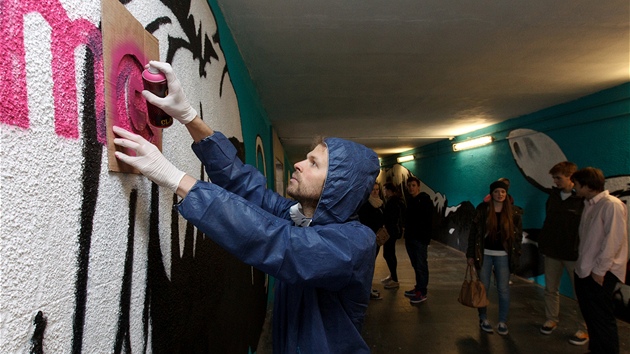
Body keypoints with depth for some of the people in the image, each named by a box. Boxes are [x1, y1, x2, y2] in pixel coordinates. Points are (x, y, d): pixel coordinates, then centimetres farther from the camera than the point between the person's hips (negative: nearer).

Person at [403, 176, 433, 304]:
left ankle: (422, 293, 0)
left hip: (420, 239, -7)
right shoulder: (409, 201, 15)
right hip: (410, 238, 7)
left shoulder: (425, 200, -7)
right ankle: (418, 288, 22)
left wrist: (426, 237, -19)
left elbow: (429, 220, -13)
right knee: (415, 265, 13)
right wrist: (406, 235, 14)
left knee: (421, 265, -4)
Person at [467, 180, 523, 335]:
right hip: (484, 254, 0)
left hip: (503, 255, 1)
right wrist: (471, 254, -4)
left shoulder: (514, 212, -2)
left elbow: (518, 234, 5)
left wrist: (516, 254, -1)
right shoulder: (482, 209, -6)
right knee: (483, 287, 7)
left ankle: (502, 322, 20)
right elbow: (473, 232, -3)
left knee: (503, 289, 6)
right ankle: (483, 319, 22)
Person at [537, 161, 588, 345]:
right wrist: (543, 242, 10)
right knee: (551, 289, 14)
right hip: (552, 252, 6)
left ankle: (584, 329, 19)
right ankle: (552, 320, 29)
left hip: (574, 254, -6)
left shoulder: (584, 199, -13)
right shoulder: (554, 194, 6)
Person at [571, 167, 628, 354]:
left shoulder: (612, 205, -15)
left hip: (600, 273, -8)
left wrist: (600, 270, -18)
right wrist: (581, 263, 10)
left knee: (602, 318, 2)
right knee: (590, 315, 18)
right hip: (584, 270, 8)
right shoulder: (589, 205, 11)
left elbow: (614, 240, -19)